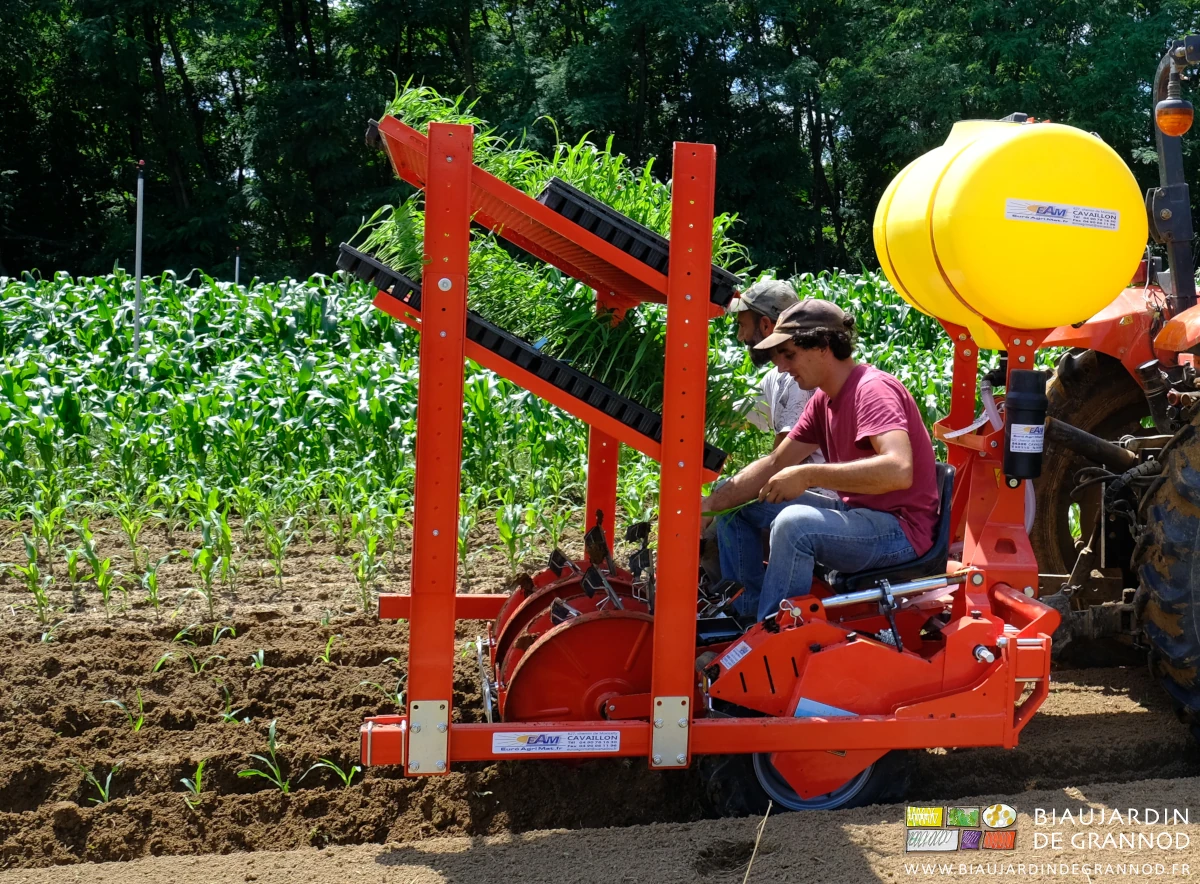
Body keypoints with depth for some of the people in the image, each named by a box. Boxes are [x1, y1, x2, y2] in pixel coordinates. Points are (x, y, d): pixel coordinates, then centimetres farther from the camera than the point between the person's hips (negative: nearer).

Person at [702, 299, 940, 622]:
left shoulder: (873, 390, -20)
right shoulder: (823, 399, 8)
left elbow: (899, 470, -35)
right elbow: (776, 464, 9)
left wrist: (808, 475, -32)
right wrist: (709, 505, -3)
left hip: (899, 528, -10)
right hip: (854, 511, 10)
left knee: (794, 523, -36)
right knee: (737, 507, 10)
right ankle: (745, 613, 11)